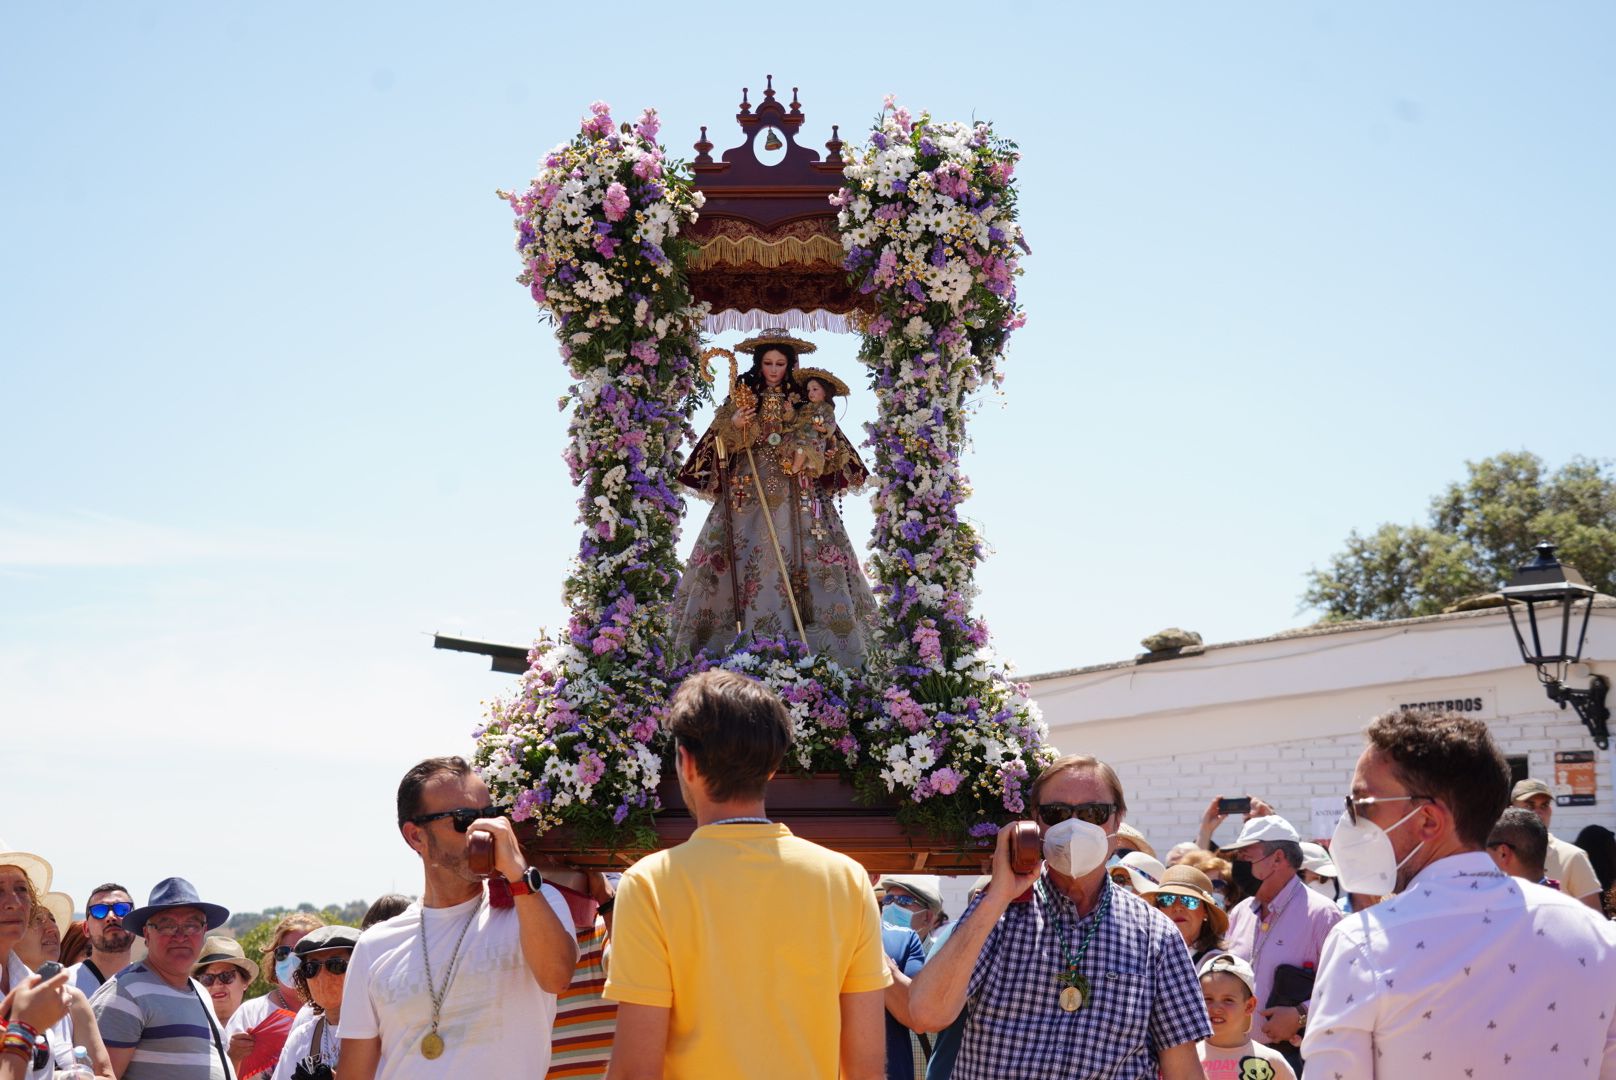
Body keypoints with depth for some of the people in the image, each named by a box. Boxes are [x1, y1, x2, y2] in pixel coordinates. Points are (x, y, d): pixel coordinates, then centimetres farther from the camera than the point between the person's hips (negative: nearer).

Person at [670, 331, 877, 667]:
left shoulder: (803, 399, 10)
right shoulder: (741, 396, 7)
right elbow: (721, 444, 4)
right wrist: (733, 426, -16)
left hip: (794, 493, 1)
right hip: (749, 488, -1)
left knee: (798, 553, -9)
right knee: (744, 555, -9)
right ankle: (746, 634, -9)